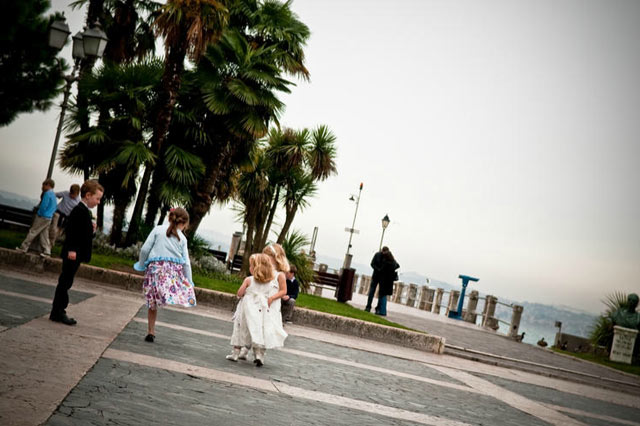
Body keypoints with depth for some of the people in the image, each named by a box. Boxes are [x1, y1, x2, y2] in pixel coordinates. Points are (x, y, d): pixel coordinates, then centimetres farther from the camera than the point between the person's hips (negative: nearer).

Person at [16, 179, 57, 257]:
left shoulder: (47, 194, -14)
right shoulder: (53, 195, 13)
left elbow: (43, 206, -20)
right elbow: (54, 208, 19)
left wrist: (39, 214, -5)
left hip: (42, 217, -8)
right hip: (49, 218, 8)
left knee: (32, 232, -1)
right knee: (44, 235, 8)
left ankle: (24, 248, 4)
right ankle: (47, 252, 5)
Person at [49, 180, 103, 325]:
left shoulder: (85, 211, 17)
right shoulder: (79, 210, -14)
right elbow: (71, 230, -23)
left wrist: (92, 230, 6)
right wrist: (72, 249, -27)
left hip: (76, 254, 10)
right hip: (73, 253, -10)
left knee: (65, 282, 13)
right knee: (65, 282, -4)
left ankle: (58, 312, 18)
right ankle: (57, 312, 2)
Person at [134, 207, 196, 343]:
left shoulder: (158, 230, 7)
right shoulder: (182, 238, 11)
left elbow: (145, 249, 1)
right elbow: (186, 262, 8)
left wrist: (141, 265, 18)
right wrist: (189, 283, 13)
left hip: (155, 267, 0)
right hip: (174, 269, 0)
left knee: (152, 303, 9)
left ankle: (151, 332, 11)